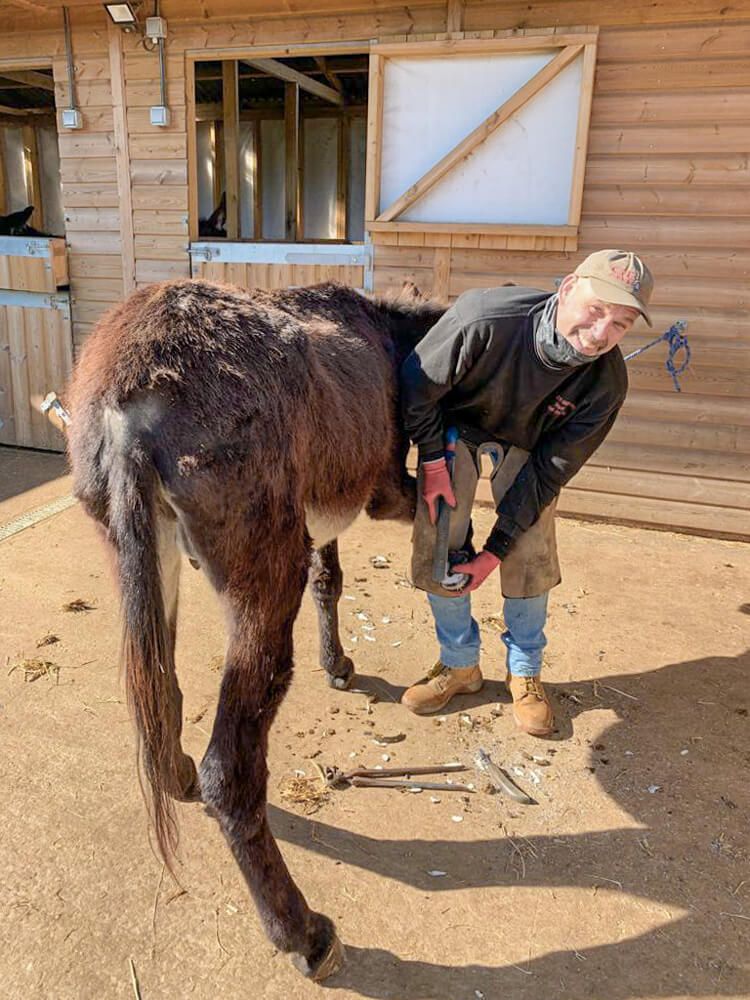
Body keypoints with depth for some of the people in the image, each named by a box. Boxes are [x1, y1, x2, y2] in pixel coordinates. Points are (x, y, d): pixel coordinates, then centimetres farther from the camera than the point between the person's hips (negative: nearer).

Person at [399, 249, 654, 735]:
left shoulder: (607, 382, -28)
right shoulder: (485, 317, -38)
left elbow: (548, 472, -21)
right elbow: (418, 385, -21)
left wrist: (495, 550, -22)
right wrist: (432, 461, -20)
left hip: (528, 448, 1)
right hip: (456, 430, -1)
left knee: (530, 561, -5)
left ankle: (525, 674, 21)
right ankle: (460, 666, 19)